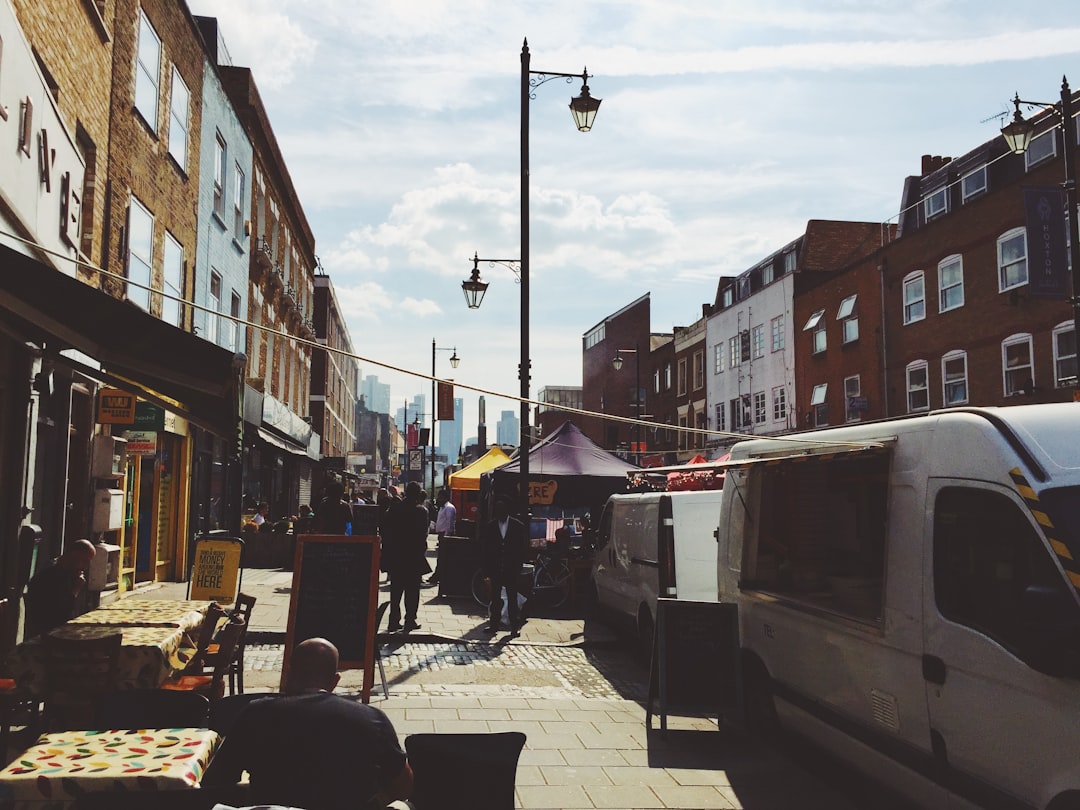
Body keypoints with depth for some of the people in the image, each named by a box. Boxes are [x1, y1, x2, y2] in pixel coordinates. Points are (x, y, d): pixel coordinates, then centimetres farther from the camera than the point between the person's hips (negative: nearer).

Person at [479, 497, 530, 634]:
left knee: (512, 598, 1)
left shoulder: (518, 526, -1)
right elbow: (484, 549, 2)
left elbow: (524, 548, 3)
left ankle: (515, 625, 8)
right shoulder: (489, 527, 0)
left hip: (512, 570, -1)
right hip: (495, 570, 1)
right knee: (495, 598, 7)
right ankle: (494, 624, 14)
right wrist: (486, 570, -3)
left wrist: (518, 565, -5)